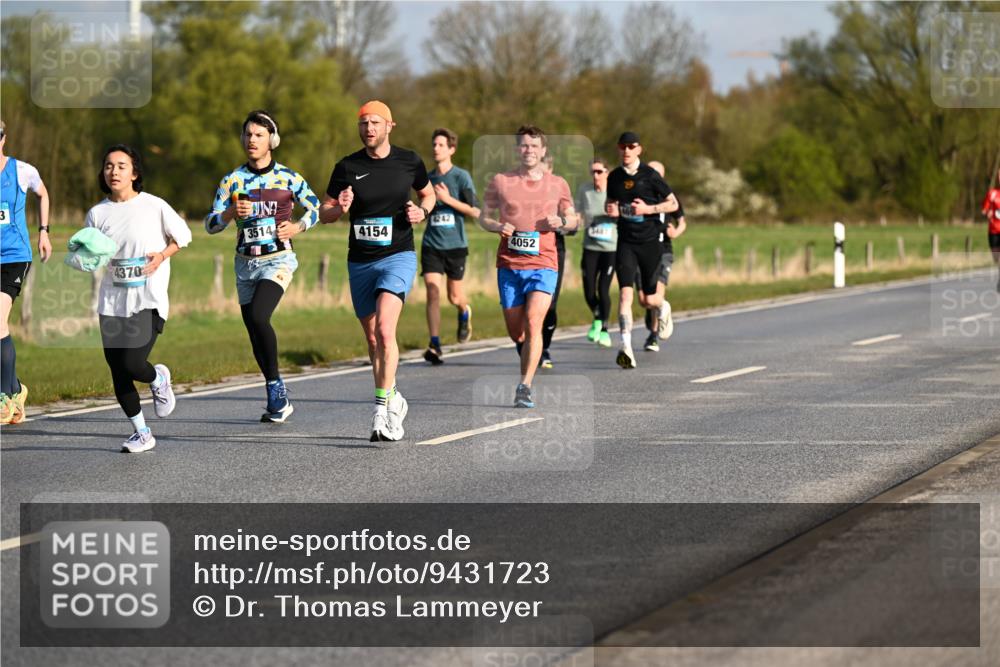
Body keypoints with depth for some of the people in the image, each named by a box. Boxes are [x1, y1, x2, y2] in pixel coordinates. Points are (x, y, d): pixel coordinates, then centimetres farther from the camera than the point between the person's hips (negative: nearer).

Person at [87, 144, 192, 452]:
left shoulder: (154, 207, -5)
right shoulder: (97, 213, 3)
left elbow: (182, 236, 9)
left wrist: (162, 255, -8)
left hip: (149, 301, -4)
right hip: (112, 301, 4)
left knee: (132, 365, -17)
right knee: (117, 370, 3)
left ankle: (159, 379, 21)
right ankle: (141, 433, 20)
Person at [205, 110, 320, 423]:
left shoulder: (288, 178, -2)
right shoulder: (232, 180, 3)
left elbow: (316, 208, 10)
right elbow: (210, 224, 2)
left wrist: (297, 226, -7)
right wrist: (231, 213, -17)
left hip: (277, 259, -4)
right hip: (246, 262, 4)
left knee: (258, 317, -26)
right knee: (254, 332, 7)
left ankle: (275, 386, -11)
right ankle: (278, 399, 21)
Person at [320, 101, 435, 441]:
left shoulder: (409, 161, 0)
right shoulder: (347, 167, 1)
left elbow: (428, 193, 18)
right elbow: (324, 212, 6)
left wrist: (422, 211, -4)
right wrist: (340, 208, -17)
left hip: (398, 256, -3)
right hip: (360, 262, 3)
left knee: (384, 328, -22)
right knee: (372, 338, 9)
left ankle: (382, 409, -23)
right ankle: (393, 400, 29)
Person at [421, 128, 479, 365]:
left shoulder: (461, 177, -4)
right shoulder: (428, 178, 10)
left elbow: (475, 211, -9)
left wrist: (448, 199, -18)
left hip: (455, 245, -2)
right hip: (431, 245, 2)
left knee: (454, 296, 8)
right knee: (432, 292, -12)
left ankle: (465, 313, 44)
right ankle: (434, 346, -12)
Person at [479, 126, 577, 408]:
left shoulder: (557, 184, 6)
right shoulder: (501, 182, 5)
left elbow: (572, 217, 17)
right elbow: (484, 217, 11)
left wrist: (561, 220, -6)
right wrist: (497, 226, -10)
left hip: (543, 265, -1)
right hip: (509, 265, 1)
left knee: (533, 324, -19)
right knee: (516, 332, 7)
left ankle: (525, 388, -20)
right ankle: (529, 358, 42)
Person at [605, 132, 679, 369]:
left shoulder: (650, 175, -5)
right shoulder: (614, 177, 7)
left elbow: (673, 204, -1)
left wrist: (648, 209, -15)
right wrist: (610, 210, -1)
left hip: (650, 242, -2)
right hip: (625, 242, 2)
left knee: (648, 299, 4)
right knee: (625, 292, -17)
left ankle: (663, 307, 43)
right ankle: (626, 347, -24)